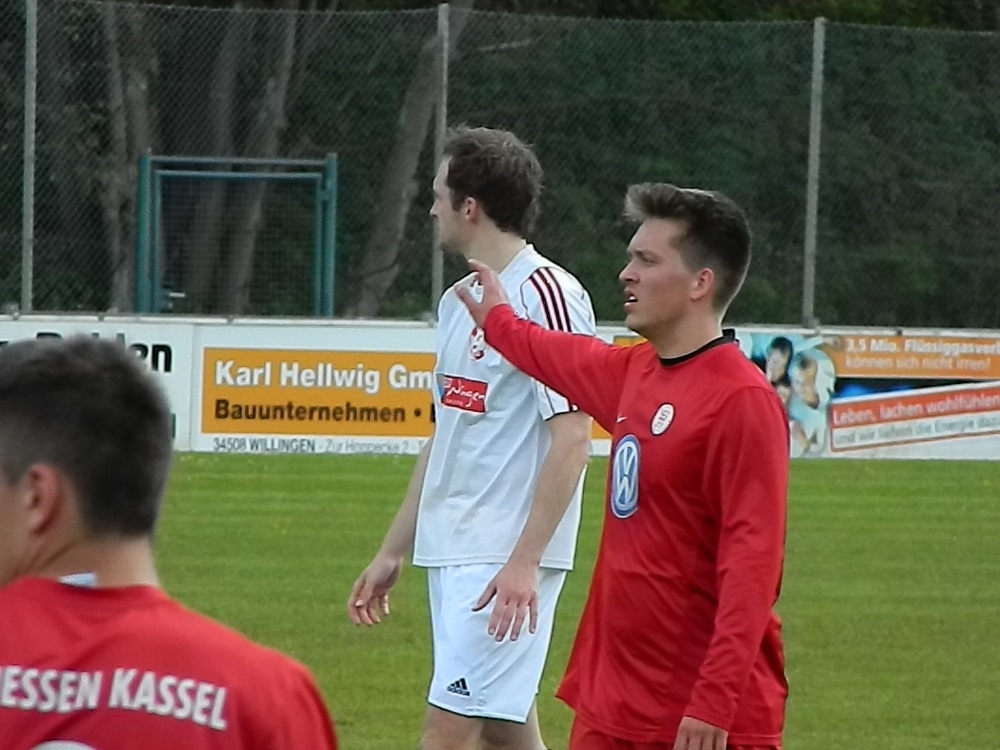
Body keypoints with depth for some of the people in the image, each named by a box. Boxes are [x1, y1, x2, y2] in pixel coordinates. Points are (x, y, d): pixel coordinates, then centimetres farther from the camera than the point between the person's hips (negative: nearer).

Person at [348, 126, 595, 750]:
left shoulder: (545, 294, -12)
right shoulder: (459, 301, 16)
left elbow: (571, 439, -17)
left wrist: (524, 559, -22)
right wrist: (393, 553, 23)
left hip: (506, 561, -9)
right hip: (451, 552, 9)